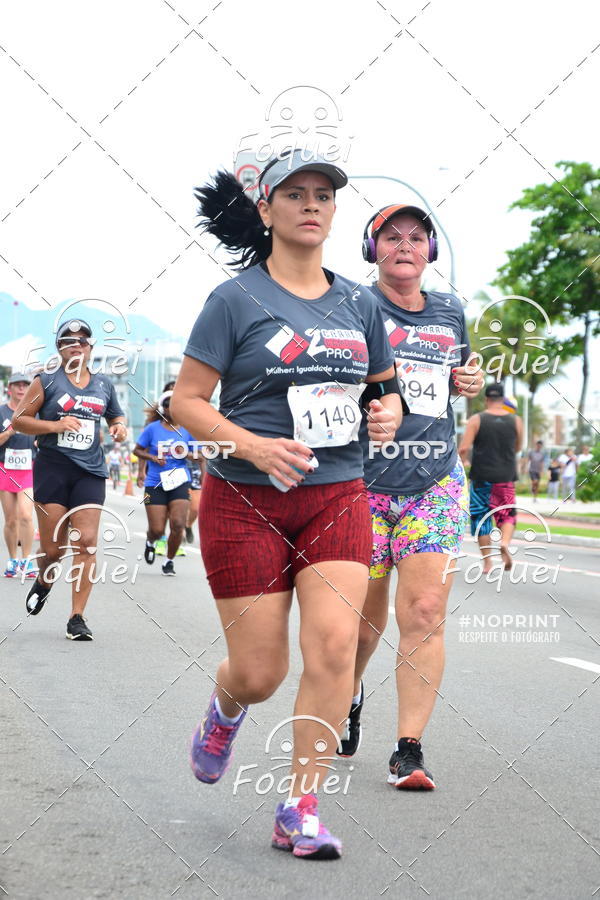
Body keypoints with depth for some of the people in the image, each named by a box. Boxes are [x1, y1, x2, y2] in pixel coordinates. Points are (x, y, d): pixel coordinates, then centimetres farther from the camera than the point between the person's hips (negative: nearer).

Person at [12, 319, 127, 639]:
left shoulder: (104, 385, 14)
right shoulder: (46, 382, 3)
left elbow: (116, 415, 30)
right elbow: (18, 419, 1)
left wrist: (120, 426, 6)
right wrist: (55, 425, -13)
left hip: (90, 472, 2)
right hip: (52, 469, -2)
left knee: (86, 542, -10)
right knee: (53, 548, 1)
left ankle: (77, 617, -5)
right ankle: (44, 582, 37)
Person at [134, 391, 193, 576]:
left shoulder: (186, 430, 5)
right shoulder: (153, 428, 0)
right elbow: (137, 450, 6)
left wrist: (187, 454, -8)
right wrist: (153, 458, -11)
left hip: (179, 482, 1)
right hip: (155, 484, -1)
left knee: (178, 524, -14)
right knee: (157, 529, -3)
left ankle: (169, 561, 9)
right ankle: (150, 543, 36)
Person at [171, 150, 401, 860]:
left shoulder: (359, 305, 9)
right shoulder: (236, 300, -4)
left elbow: (385, 386, 22)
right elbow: (186, 400, -5)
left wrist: (389, 411, -2)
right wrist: (253, 446, -21)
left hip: (337, 496, 3)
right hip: (247, 501, -3)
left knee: (334, 644, -14)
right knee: (258, 672, 0)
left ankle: (300, 813, -3)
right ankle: (225, 710, 39)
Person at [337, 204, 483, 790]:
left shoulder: (450, 312, 15)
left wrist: (469, 383, 8)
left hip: (436, 484, 3)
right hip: (363, 482, -3)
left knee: (425, 614, -8)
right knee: (363, 621, 5)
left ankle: (409, 749, -3)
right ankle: (350, 695, 38)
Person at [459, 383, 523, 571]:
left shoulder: (476, 420, -5)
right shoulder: (516, 421, 2)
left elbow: (464, 448, -12)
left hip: (481, 477, -1)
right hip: (506, 478, 1)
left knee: (481, 517, 9)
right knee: (507, 514, 12)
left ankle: (487, 562, 8)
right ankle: (505, 542, -19)